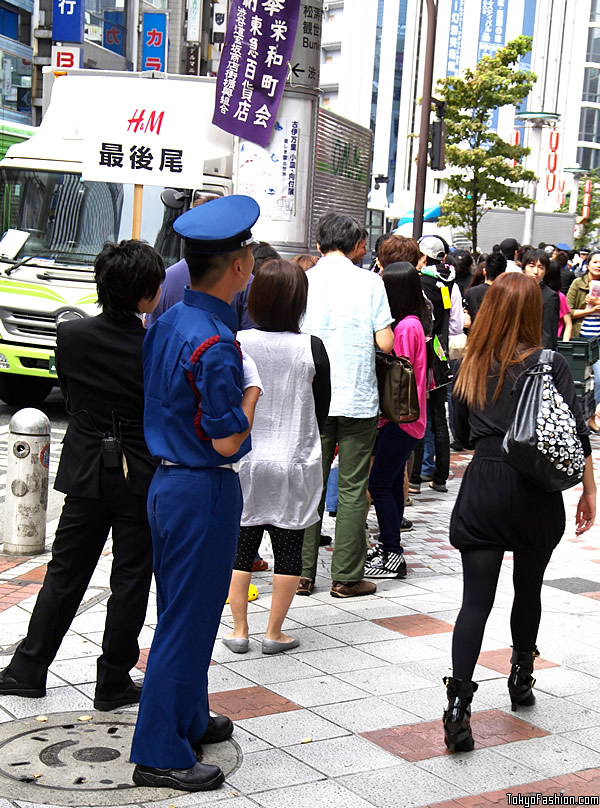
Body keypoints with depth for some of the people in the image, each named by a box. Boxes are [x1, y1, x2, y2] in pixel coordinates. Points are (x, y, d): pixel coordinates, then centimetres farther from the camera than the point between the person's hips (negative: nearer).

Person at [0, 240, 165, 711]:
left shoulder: (71, 336, -6)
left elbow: (70, 395, 8)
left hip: (86, 473, 3)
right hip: (142, 476, -3)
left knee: (65, 574, 16)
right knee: (131, 579, 9)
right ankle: (114, 684, 16)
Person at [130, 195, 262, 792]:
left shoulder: (167, 323, 5)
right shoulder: (215, 344, -23)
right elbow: (227, 439, -21)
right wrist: (252, 389, -7)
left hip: (167, 481, 9)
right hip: (203, 492, -9)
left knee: (184, 611, 21)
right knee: (188, 618, 1)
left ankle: (187, 720, 37)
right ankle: (159, 754, 11)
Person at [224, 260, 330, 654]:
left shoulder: (236, 343, -8)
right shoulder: (312, 348, -10)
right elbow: (322, 411, 0)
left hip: (244, 461, 1)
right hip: (294, 462, -1)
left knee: (241, 545, 12)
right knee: (288, 548, 9)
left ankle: (239, 629, 17)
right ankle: (274, 633, 14)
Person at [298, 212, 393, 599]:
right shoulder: (370, 282, -4)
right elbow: (385, 342, -7)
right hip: (358, 398, -2)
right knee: (352, 488, 5)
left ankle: (303, 573, 12)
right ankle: (346, 577, 9)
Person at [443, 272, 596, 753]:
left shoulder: (471, 367, 4)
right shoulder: (550, 365, -3)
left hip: (481, 490, 1)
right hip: (536, 496, -1)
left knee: (476, 600, 0)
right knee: (529, 589, 20)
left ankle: (459, 706, -12)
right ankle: (522, 680, 38)